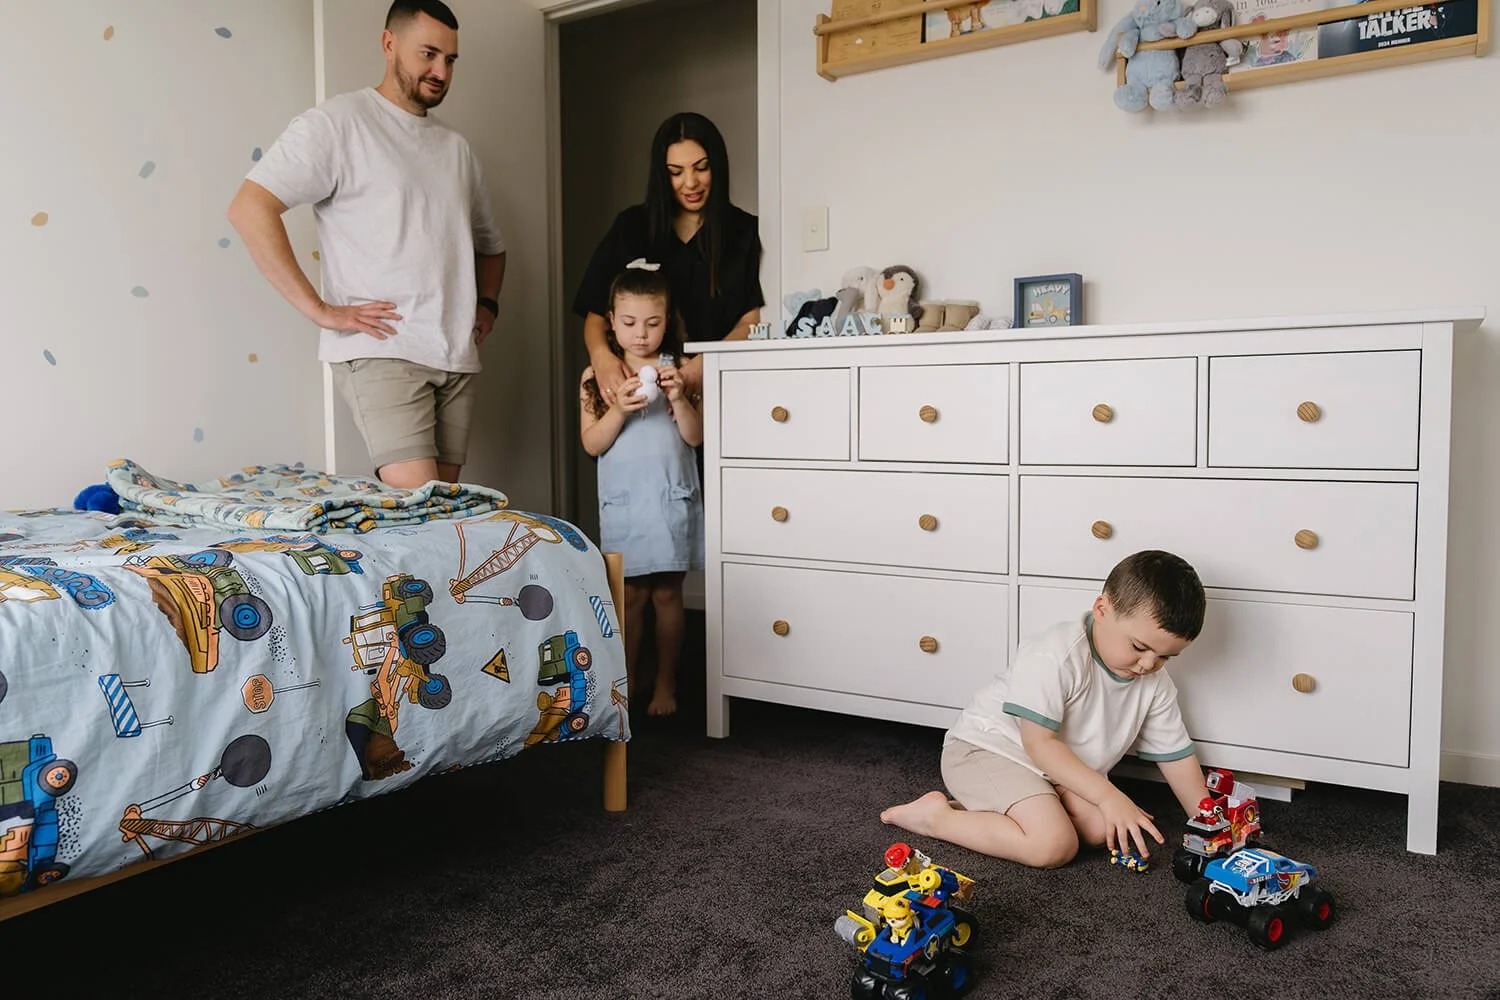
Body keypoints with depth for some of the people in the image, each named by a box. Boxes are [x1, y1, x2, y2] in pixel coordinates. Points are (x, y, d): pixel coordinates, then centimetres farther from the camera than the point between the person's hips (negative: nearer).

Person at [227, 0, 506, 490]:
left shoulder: (457, 147, 21)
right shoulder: (338, 122, -1)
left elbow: (489, 244, 33)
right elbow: (249, 209, -11)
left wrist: (486, 304, 14)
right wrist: (319, 310, -15)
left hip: (457, 358, 6)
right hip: (382, 351, -6)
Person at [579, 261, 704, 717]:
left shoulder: (677, 371, 3)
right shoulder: (597, 376, 3)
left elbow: (695, 437, -2)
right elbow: (592, 444, -3)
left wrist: (678, 397, -18)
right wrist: (619, 409, -18)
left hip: (672, 500, 0)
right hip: (622, 502, 0)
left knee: (667, 593, 5)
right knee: (630, 595, 5)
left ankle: (666, 683, 16)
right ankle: (625, 682, 20)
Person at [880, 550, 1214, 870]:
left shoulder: (1156, 683, -3)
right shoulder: (1054, 656, -27)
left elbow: (1176, 756, 8)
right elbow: (1039, 743, -26)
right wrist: (1108, 796, -28)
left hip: (1060, 770, 9)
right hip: (985, 748, -9)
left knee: (1103, 829, -16)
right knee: (1055, 846, -26)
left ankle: (976, 806, -5)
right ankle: (938, 816, -11)